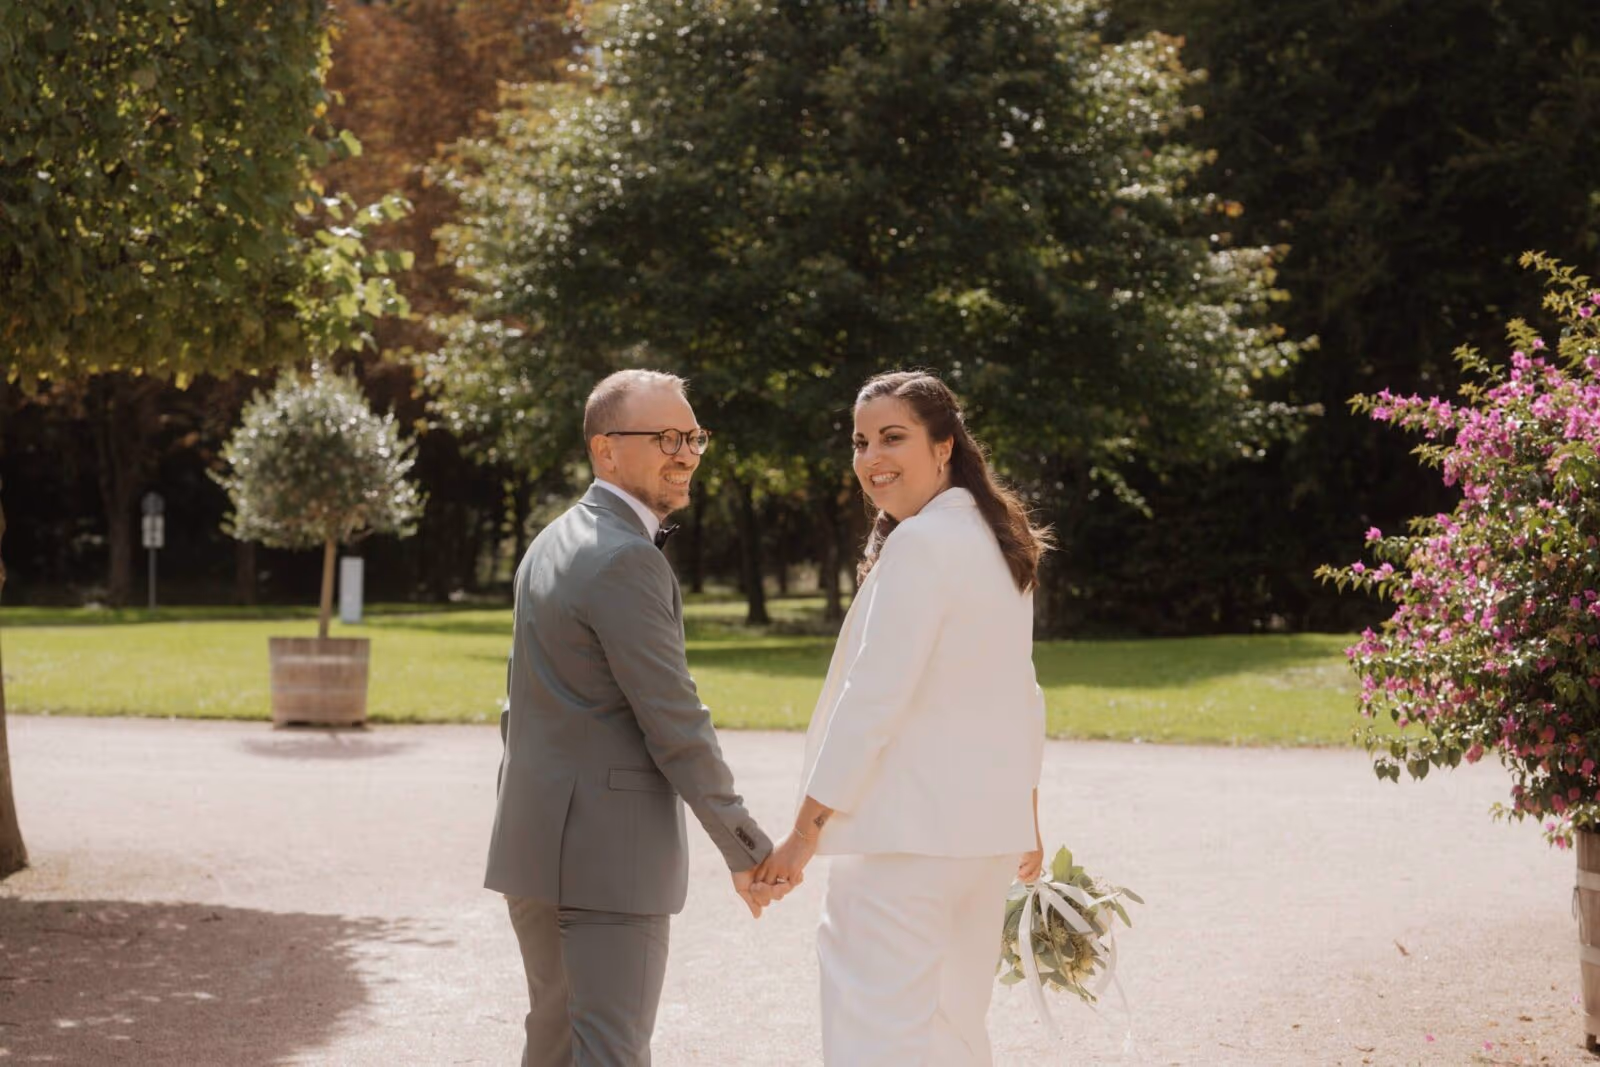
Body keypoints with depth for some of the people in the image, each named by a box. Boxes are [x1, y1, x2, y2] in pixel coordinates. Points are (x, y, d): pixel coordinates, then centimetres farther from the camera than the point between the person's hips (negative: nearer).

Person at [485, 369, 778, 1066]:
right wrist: (747, 850, -10)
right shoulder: (627, 560, -17)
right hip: (608, 849, -10)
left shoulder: (551, 543, 14)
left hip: (534, 840, 10)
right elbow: (674, 722, -18)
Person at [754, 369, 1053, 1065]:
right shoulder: (998, 541, 13)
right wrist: (1026, 818, 26)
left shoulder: (920, 543, -15)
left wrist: (805, 833, -16)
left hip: (906, 835, -10)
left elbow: (873, 697, -19)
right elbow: (1021, 695, 18)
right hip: (987, 832, 10)